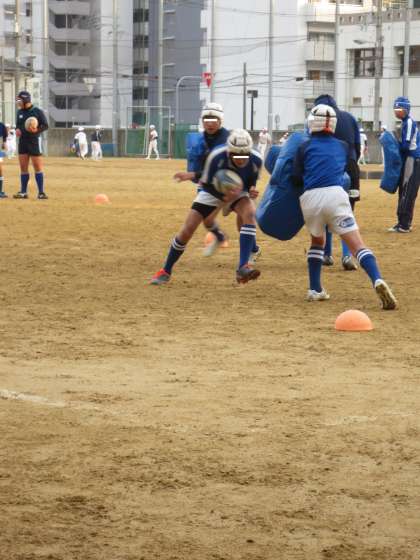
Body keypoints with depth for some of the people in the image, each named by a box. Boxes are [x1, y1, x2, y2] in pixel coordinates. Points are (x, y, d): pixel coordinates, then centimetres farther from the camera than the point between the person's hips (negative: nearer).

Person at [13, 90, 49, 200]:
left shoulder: (37, 112, -7)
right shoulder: (19, 112, 11)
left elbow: (45, 125, -6)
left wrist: (37, 130, -24)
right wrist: (17, 130, -1)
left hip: (34, 141, -6)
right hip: (22, 141, 6)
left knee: (38, 167, -4)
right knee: (23, 168, 7)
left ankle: (41, 192, -2)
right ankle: (23, 192, 13)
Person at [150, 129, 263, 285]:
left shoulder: (255, 161, -28)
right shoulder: (216, 157, -35)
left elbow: (251, 183, -7)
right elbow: (206, 184, -21)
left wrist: (252, 190, -31)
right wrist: (223, 197, -38)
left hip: (238, 191, 1)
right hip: (213, 190, -1)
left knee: (250, 214, -31)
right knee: (187, 229, -8)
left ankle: (243, 268, -34)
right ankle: (165, 271, 13)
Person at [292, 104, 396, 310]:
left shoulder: (304, 147, 15)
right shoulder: (343, 146, 21)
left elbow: (296, 179, 10)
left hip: (310, 198, 1)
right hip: (335, 194, -1)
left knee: (317, 240, 27)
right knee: (357, 244, -11)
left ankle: (315, 290, 22)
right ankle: (377, 281, -35)